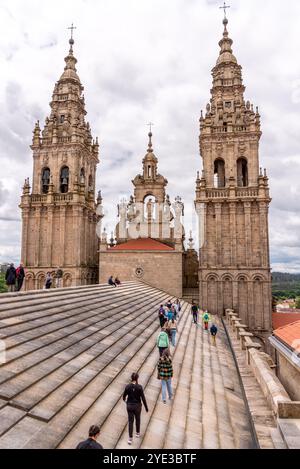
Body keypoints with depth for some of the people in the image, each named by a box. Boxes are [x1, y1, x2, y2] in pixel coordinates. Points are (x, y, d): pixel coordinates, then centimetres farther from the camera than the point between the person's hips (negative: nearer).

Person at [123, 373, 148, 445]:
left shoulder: (127, 386, -14)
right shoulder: (139, 387, -20)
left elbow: (124, 396, 2)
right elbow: (143, 398, -15)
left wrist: (124, 400, 26)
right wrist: (146, 407, -2)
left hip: (130, 405, 1)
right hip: (137, 406, -1)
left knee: (130, 421, 14)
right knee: (137, 419, 24)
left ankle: (130, 438, 12)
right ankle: (137, 433, 43)